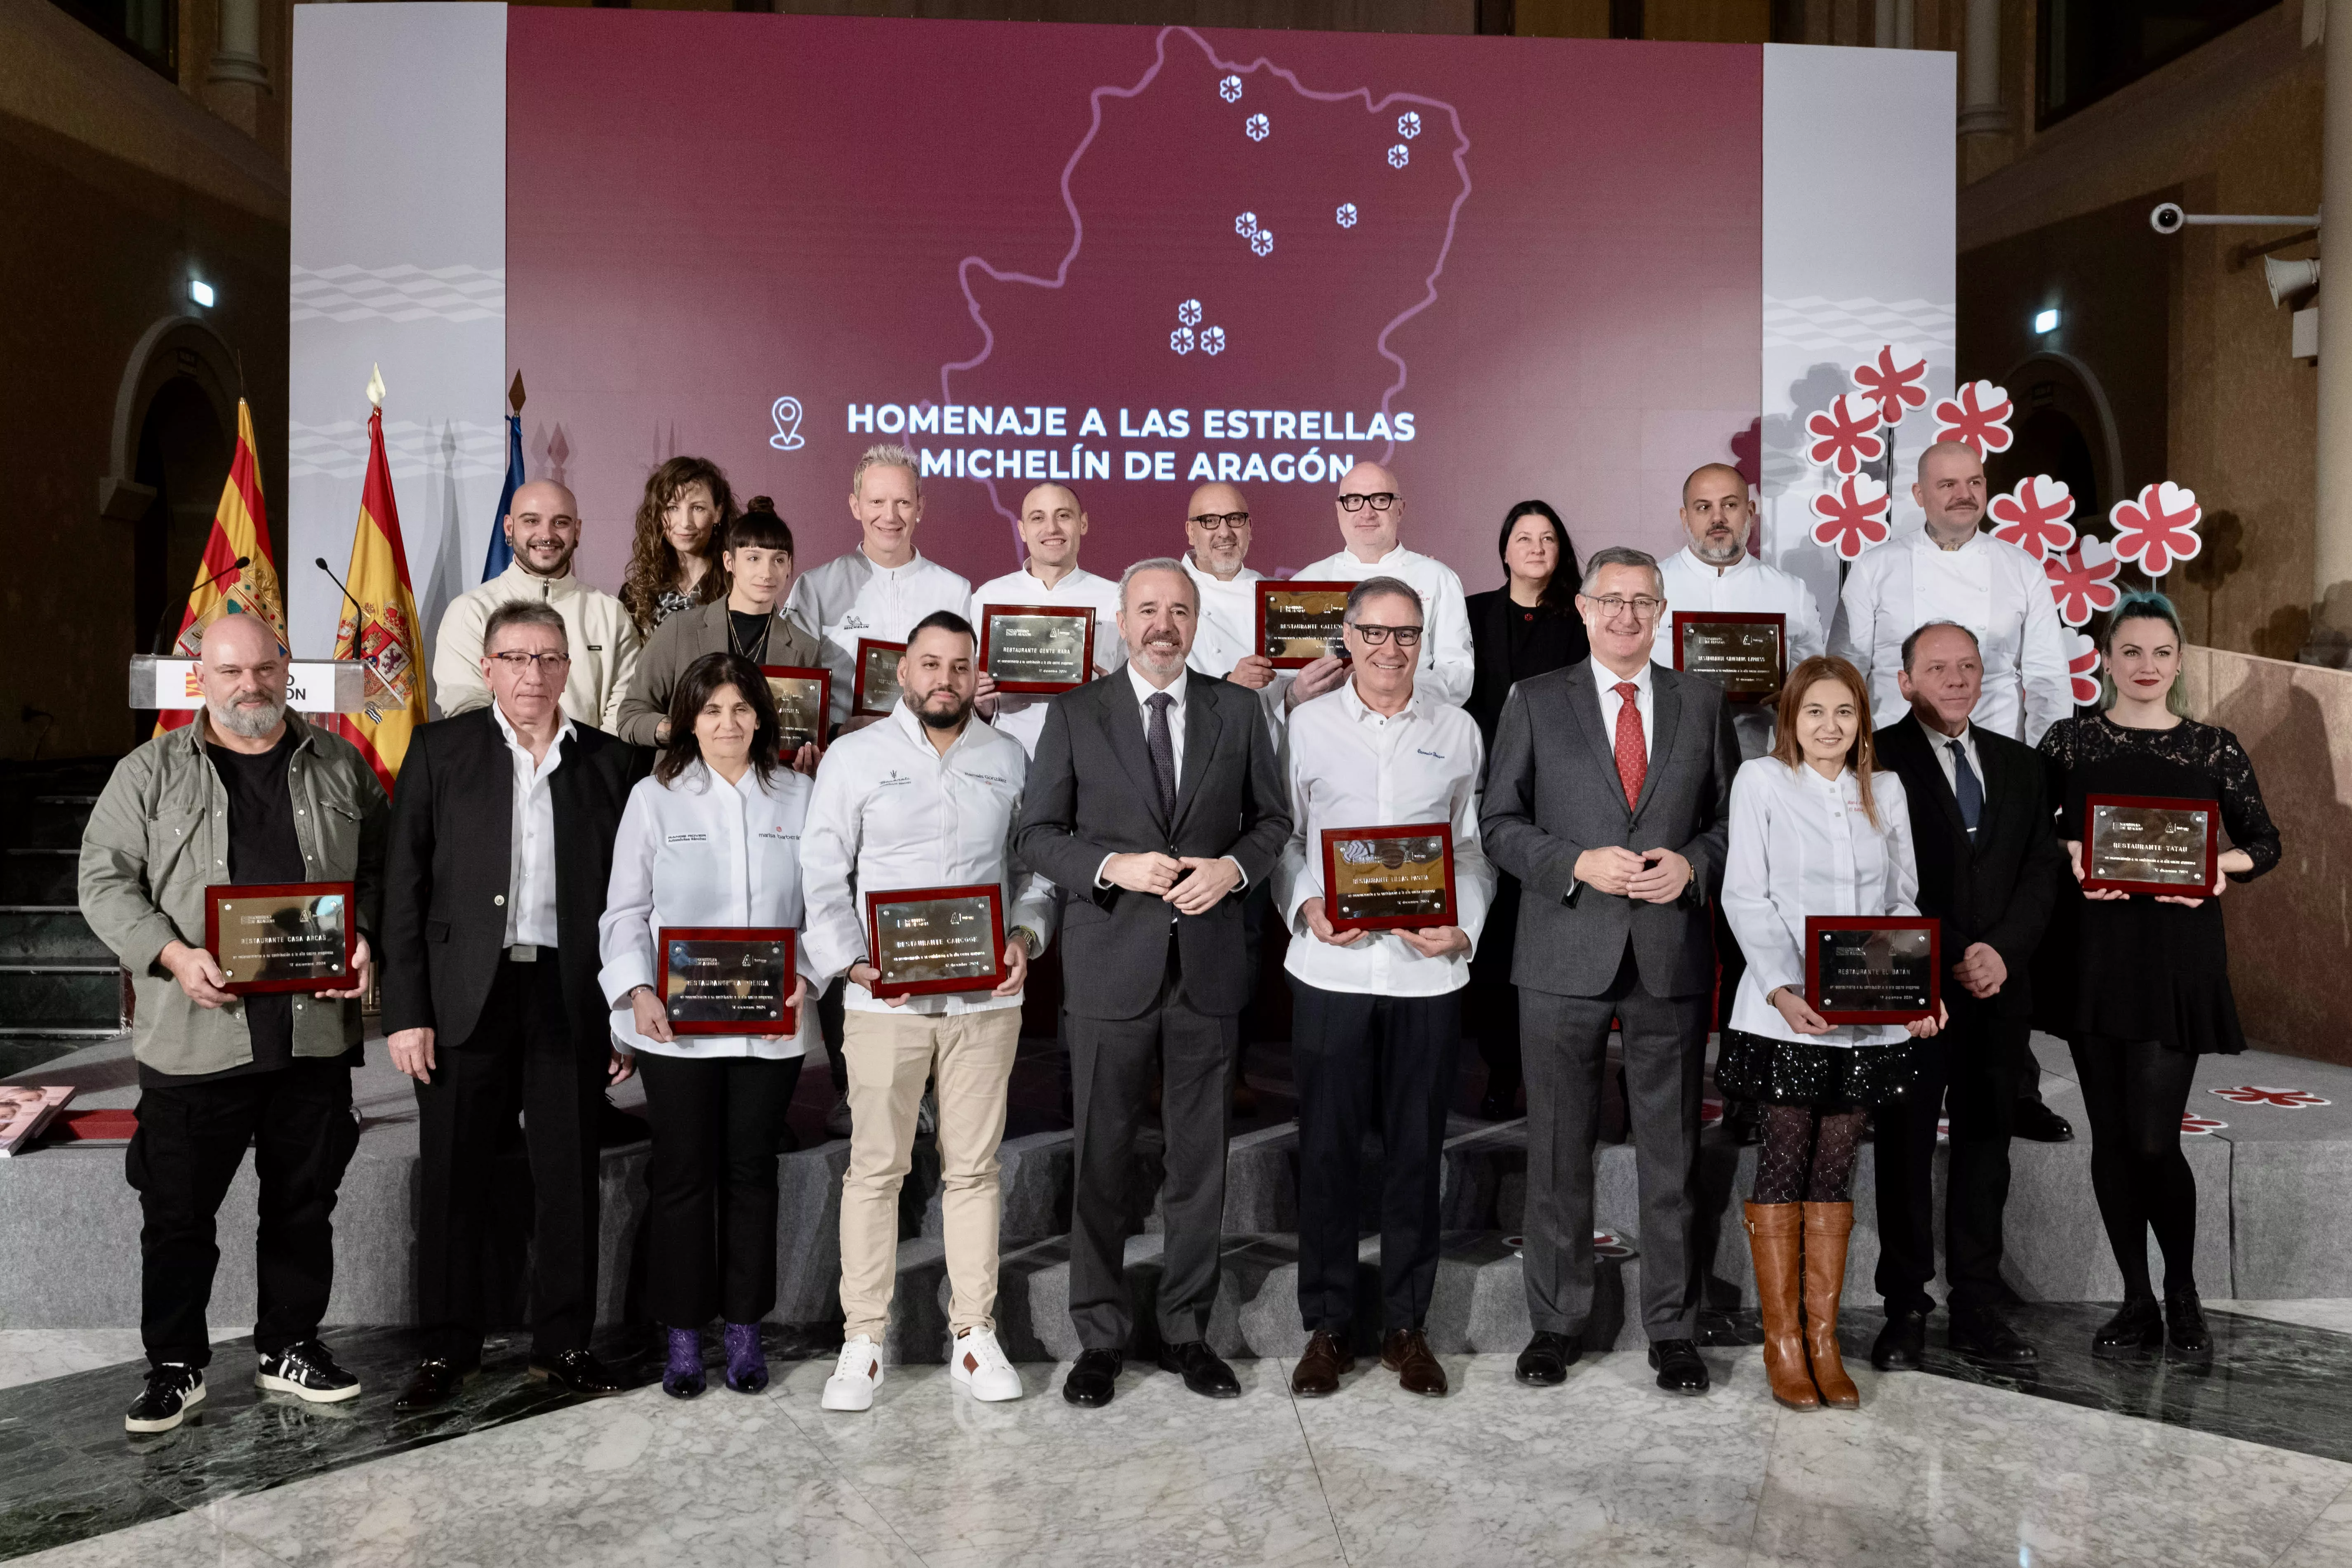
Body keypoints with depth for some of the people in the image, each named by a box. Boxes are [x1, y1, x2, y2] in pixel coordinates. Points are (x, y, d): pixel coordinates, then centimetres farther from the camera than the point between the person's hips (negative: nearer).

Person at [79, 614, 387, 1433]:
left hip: (315, 1030, 2)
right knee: (178, 1212, 7)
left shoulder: (340, 766, 7)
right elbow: (105, 880, -1)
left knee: (304, 1205, 13)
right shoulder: (150, 773, 1)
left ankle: (290, 1347, 29)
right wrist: (174, 955, -15)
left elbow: (380, 865, 11)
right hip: (193, 1037, -2)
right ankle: (175, 1365, 24)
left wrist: (366, 938, -6)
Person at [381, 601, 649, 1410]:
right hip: (467, 998, -1)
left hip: (570, 1000, 1)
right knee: (453, 1177, 6)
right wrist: (405, 1012, -6)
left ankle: (563, 1342, 22)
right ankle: (448, 1347, 22)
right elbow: (404, 887, 0)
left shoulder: (610, 762, 6)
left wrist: (626, 1016, 2)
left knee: (569, 1177, 8)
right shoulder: (440, 749, 4)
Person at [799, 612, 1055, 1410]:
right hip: (886, 999, -2)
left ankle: (974, 1334, 17)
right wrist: (854, 962, -13)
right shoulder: (855, 755, 3)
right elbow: (823, 875, 0)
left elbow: (1037, 866, 13)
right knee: (875, 1166, 2)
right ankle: (863, 1341, 12)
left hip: (987, 998, 2)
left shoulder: (1009, 759, 10)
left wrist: (1025, 937, -5)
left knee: (974, 1167, 8)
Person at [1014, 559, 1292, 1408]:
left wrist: (1232, 867, -9)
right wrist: (1114, 867, -16)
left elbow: (1272, 818, 10)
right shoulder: (1076, 715, 2)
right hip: (1111, 964, -1)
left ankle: (1187, 1328, 25)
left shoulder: (1238, 709, 7)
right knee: (1101, 1159, 6)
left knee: (1200, 1157, 10)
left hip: (1209, 963, 2)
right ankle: (1100, 1337, 20)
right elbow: (1038, 834, 0)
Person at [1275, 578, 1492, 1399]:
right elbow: (1281, 836, 7)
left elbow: (1475, 847, 9)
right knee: (1327, 1148, 5)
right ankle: (1326, 1325, 19)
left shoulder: (1457, 731, 9)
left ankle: (1407, 1326, 22)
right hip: (1331, 968, -1)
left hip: (1428, 971, 1)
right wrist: (1305, 908, -9)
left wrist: (1464, 928, -6)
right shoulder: (1308, 724, 6)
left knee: (1417, 1149, 8)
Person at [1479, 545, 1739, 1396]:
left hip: (1673, 954, 1)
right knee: (1559, 1151, 7)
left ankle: (1673, 1328, 22)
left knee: (1671, 1155, 9)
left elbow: (1732, 815, 11)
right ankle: (1556, 1323, 21)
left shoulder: (1702, 702, 9)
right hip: (1566, 955, -1)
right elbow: (1499, 824, 1)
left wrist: (1692, 864, -9)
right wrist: (1579, 864, -14)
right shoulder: (1535, 702, 4)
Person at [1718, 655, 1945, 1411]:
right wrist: (1784, 991, -17)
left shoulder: (1886, 790, 14)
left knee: (1836, 1171, 8)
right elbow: (1745, 897, -6)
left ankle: (1823, 1338, 16)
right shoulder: (1760, 781, 1)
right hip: (1785, 1014, -4)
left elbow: (1905, 900, 13)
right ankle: (1782, 1341, 10)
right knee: (1784, 1167, 0)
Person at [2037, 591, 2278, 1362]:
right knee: (2111, 1134, 6)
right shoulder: (2069, 740, 6)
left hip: (2178, 956, -1)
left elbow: (2264, 841, 9)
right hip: (2094, 950, 1)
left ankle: (2183, 1295, 18)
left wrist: (2224, 864, -11)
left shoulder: (2214, 746, 6)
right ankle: (2138, 1302, 20)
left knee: (2153, 1137, -7)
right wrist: (2070, 857, -14)